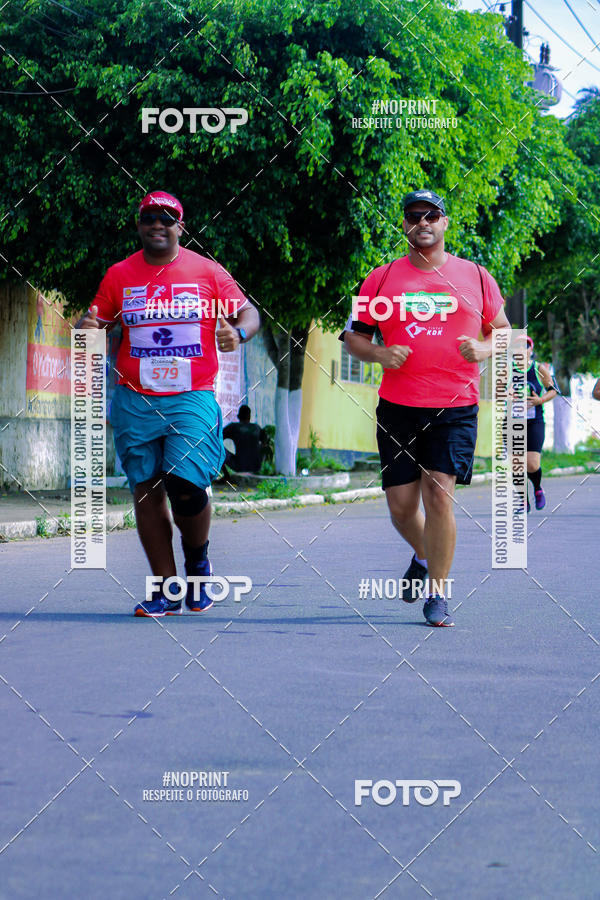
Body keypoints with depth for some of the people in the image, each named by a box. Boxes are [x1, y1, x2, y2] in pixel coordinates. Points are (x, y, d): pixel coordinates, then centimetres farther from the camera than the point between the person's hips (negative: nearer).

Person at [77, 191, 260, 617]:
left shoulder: (206, 271, 4)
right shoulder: (119, 275, 10)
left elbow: (249, 313, 7)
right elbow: (97, 319, 15)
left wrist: (237, 333, -15)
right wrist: (88, 326, -9)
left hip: (193, 400, -2)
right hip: (136, 402, 3)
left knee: (186, 485, -15)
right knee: (147, 491, 1)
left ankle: (198, 561, 15)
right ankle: (167, 590, 9)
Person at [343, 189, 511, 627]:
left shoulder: (475, 276, 8)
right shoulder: (382, 278, 7)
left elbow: (503, 331, 14)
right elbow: (354, 335, 11)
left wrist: (483, 349, -8)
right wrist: (379, 354, -10)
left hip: (456, 407, -1)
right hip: (398, 407, 1)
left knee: (439, 492, -13)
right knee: (401, 505, 2)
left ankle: (437, 593, -2)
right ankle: (423, 557, 35)